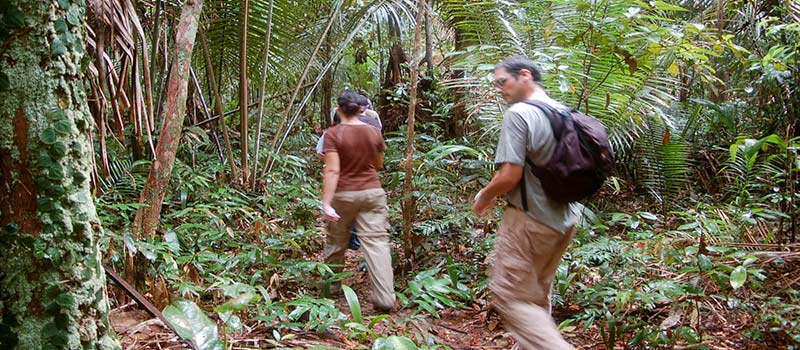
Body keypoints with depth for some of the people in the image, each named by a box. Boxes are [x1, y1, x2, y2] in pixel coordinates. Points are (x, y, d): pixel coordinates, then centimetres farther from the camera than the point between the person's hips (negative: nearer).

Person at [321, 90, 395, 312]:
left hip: (343, 194, -2)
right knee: (376, 242, -1)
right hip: (372, 192, 2)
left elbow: (332, 171, -18)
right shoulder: (374, 132, 3)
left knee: (335, 243, 16)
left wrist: (326, 203, -20)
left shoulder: (333, 134, -9)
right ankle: (385, 298, -7)